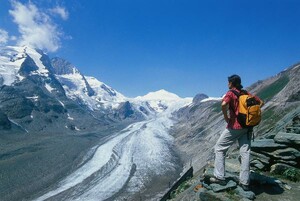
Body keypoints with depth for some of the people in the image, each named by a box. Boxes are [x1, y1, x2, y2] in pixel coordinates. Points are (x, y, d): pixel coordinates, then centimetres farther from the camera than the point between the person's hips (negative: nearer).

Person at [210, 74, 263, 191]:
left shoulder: (231, 93, -9)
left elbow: (224, 104, -29)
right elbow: (260, 102, 18)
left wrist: (226, 117, -13)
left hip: (234, 126, -6)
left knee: (219, 148, 6)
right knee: (245, 152, 8)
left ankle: (219, 177, 4)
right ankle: (244, 182, 12)